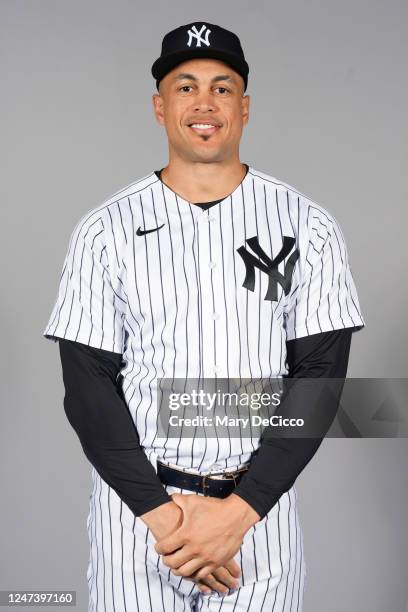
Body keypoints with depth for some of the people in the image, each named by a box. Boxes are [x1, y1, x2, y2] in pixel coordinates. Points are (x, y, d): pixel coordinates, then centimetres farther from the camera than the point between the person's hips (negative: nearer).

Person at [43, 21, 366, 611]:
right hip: (134, 507, 0)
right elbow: (87, 384, -4)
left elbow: (319, 375, -5)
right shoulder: (106, 229, -1)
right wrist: (160, 512, -14)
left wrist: (238, 511, -14)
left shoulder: (308, 226, -1)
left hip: (260, 508, 0)